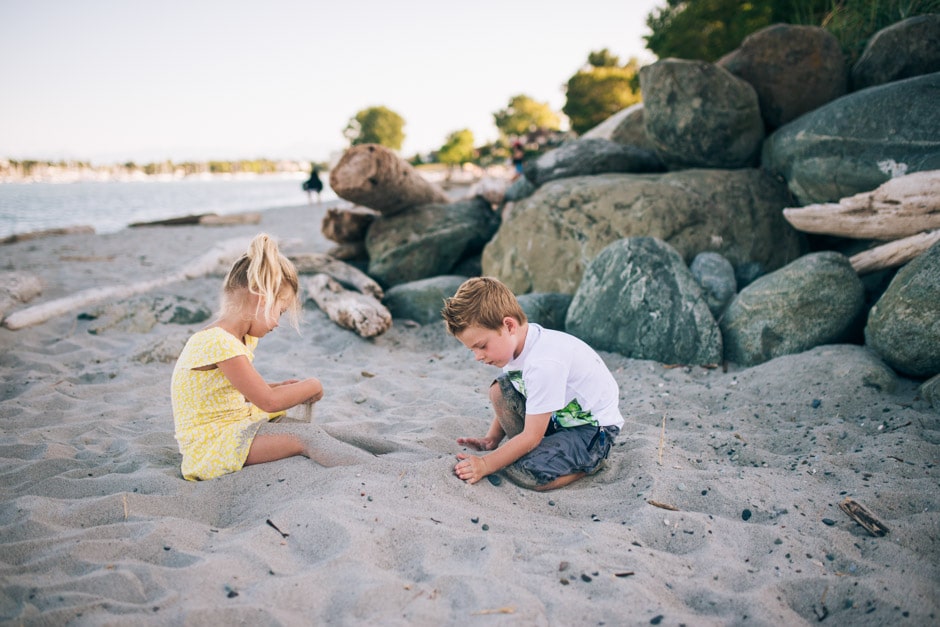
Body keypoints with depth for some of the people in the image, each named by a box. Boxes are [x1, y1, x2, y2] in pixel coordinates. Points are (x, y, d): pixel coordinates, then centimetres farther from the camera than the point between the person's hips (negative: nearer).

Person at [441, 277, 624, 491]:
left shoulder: (545, 362, -33)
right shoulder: (515, 342, -6)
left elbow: (531, 437, -27)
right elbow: (508, 405, 10)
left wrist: (486, 465, -22)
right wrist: (491, 440, -1)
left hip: (593, 429, -9)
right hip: (558, 417, 9)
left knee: (529, 473, -28)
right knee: (499, 389, -5)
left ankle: (591, 461, -1)